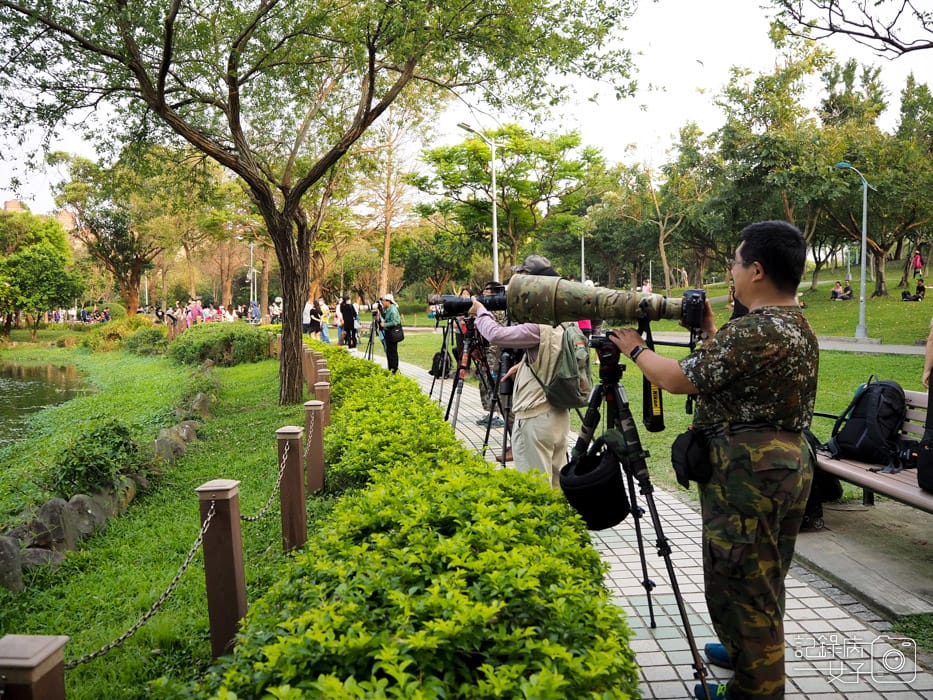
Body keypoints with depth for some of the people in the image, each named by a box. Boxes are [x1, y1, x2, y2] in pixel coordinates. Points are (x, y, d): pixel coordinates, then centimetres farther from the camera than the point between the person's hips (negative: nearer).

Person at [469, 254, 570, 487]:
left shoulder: (539, 327, -21)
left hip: (535, 418, -9)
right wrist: (524, 365, 15)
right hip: (559, 415, 9)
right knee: (557, 484, 16)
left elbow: (497, 335, -21)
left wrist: (481, 312, -4)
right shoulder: (562, 323, 8)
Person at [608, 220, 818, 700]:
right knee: (764, 580, 24)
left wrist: (635, 349, 2)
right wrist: (710, 332, 20)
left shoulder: (750, 331, -21)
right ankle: (750, 654, 43)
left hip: (747, 471, -10)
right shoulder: (801, 328, 10)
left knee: (739, 585, 4)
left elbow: (679, 380, -13)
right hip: (792, 462, 10)